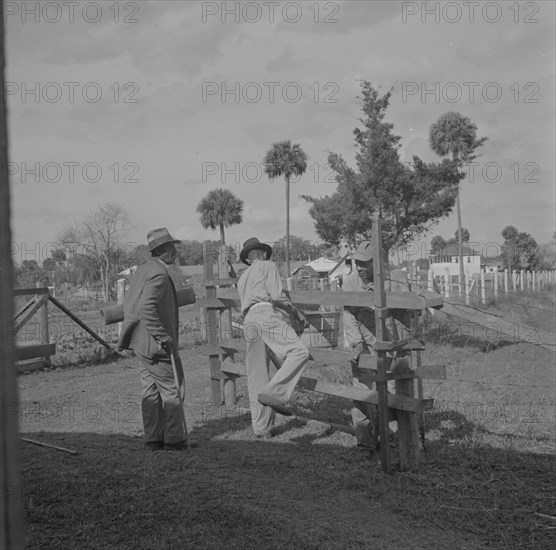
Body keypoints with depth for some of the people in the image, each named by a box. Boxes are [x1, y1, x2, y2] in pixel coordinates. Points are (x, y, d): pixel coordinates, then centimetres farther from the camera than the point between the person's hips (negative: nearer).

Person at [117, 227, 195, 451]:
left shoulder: (144, 269, 13)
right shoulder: (158, 274, -18)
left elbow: (128, 302, 19)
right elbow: (146, 308, -29)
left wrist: (131, 332, 23)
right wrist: (163, 337, -24)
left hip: (142, 341, 10)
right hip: (155, 343, -10)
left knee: (151, 390, 12)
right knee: (172, 390, 0)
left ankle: (153, 439, 17)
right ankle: (174, 439, 6)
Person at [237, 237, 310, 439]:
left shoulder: (242, 279, 33)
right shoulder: (268, 266, 14)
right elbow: (276, 294, -2)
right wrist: (289, 305, 18)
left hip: (248, 322, 7)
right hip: (267, 313, -7)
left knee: (256, 377, 5)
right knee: (299, 352, -16)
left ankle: (261, 428, 5)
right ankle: (273, 393, -31)